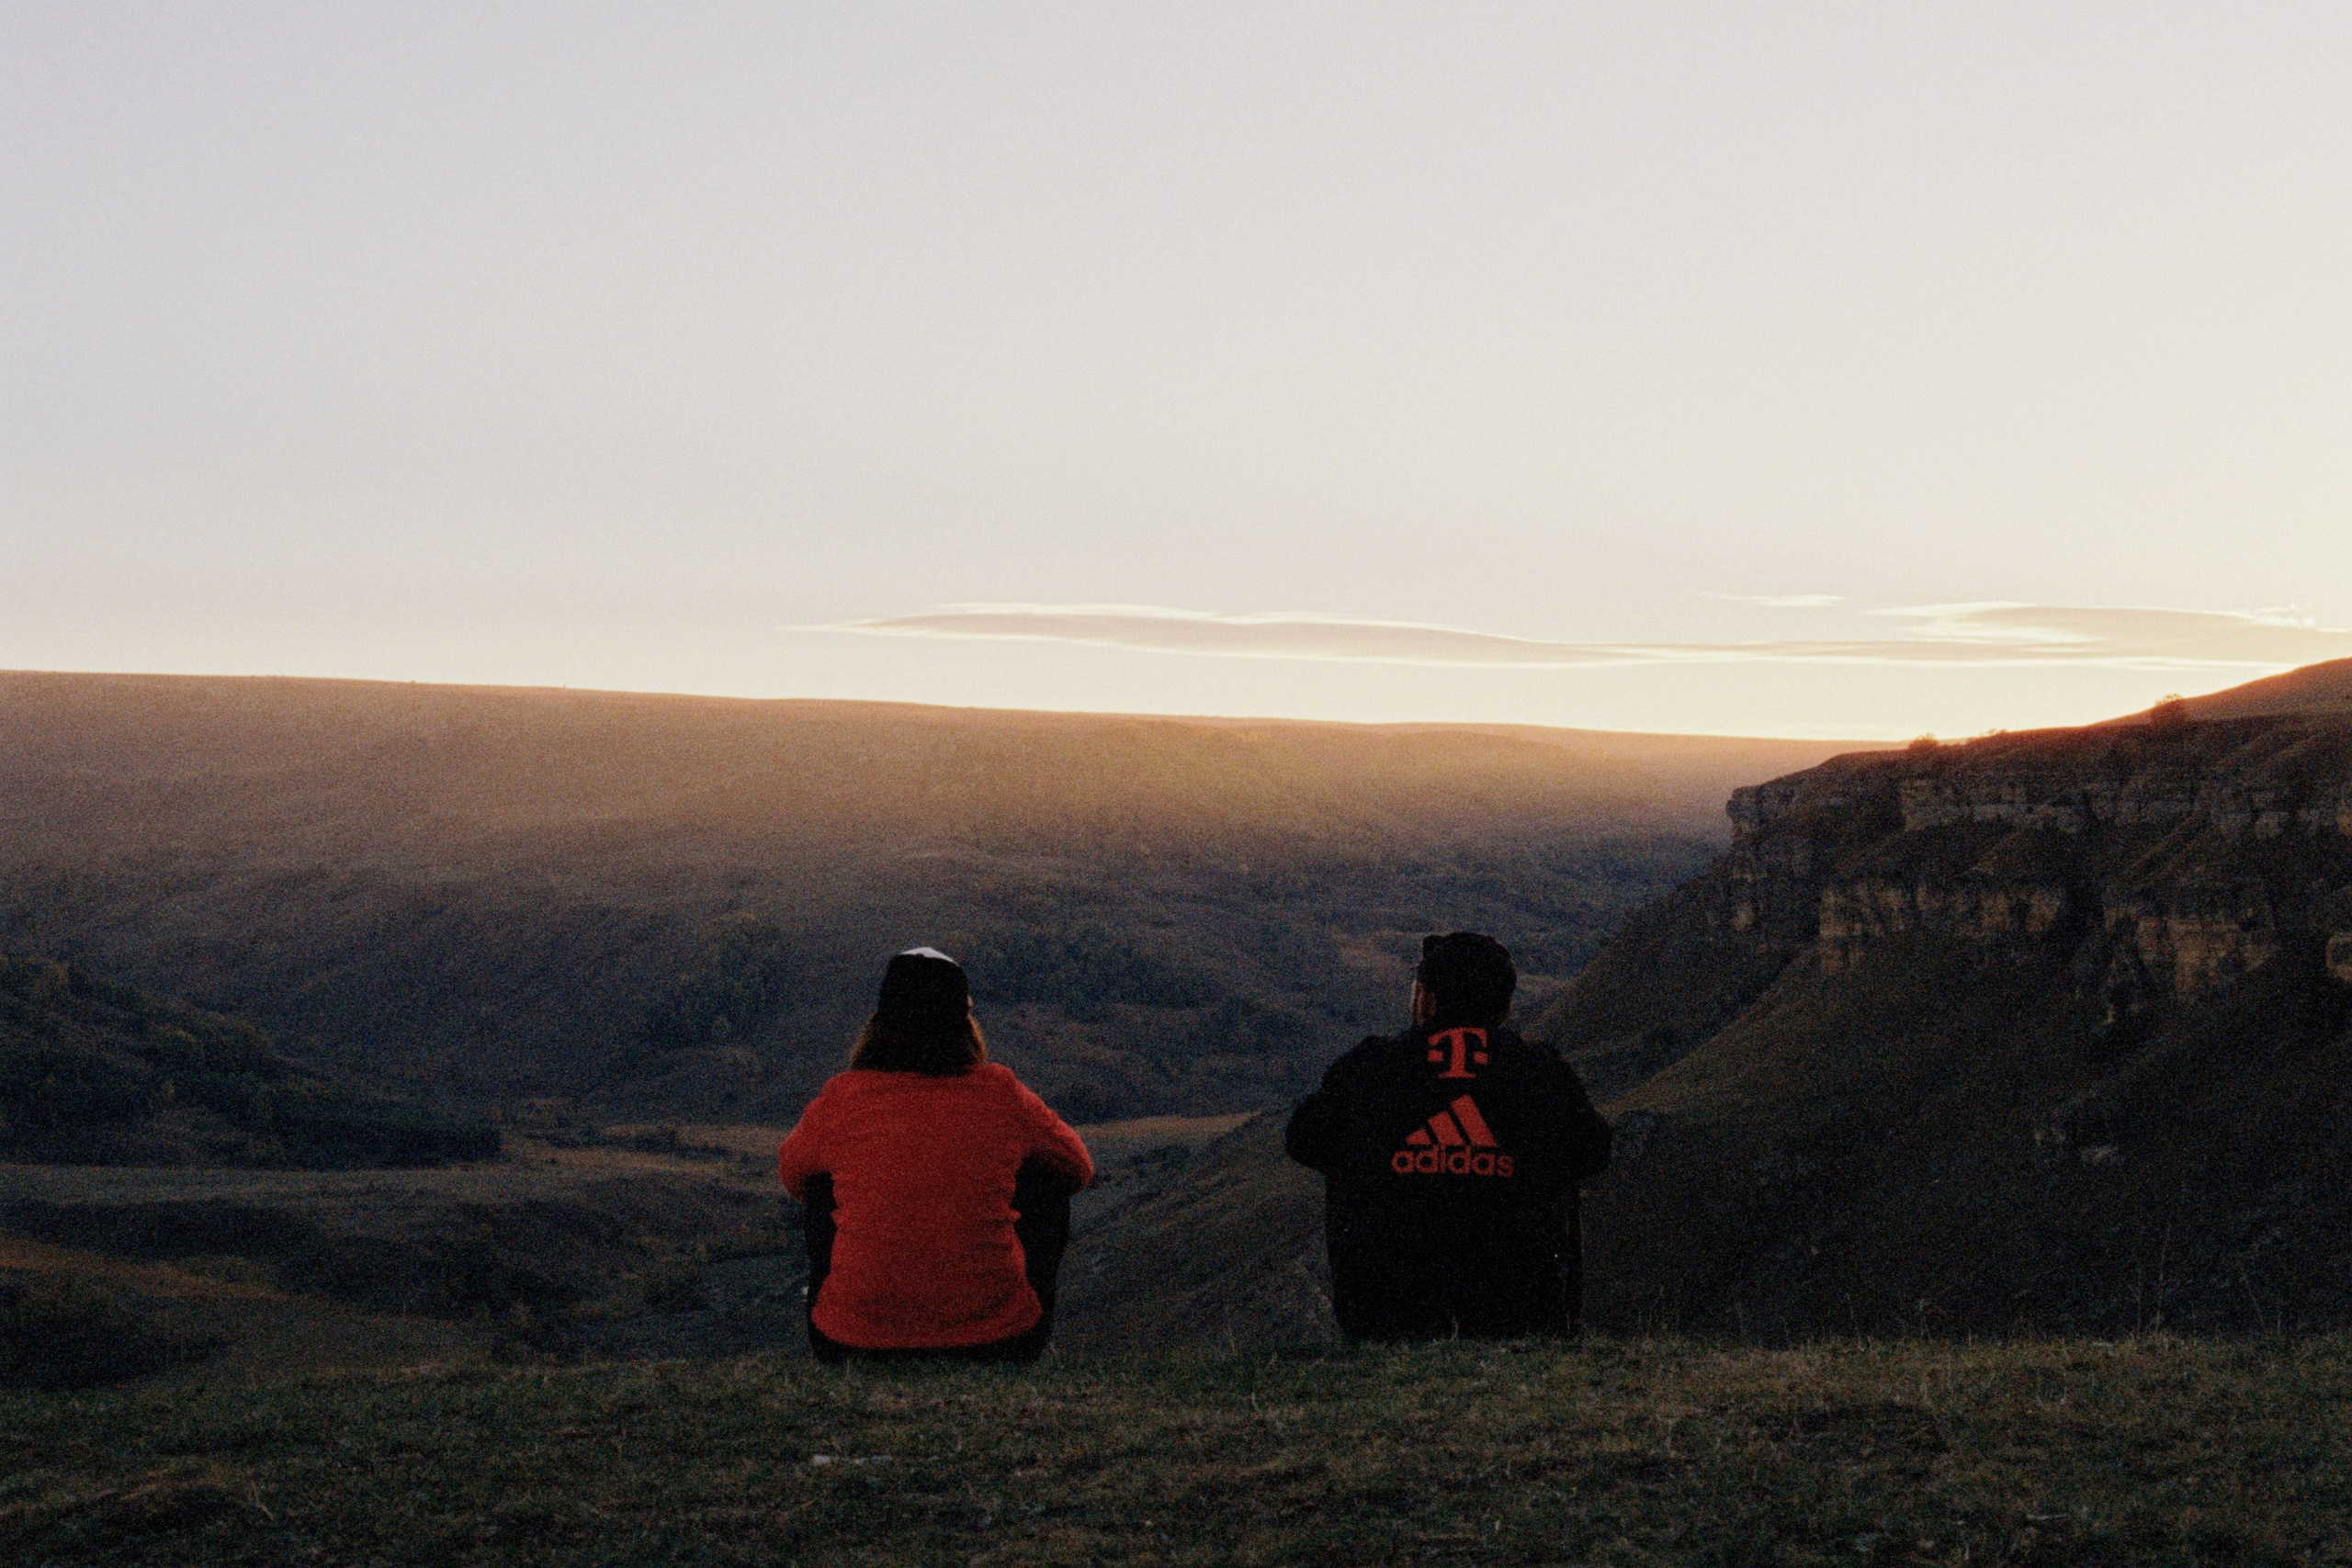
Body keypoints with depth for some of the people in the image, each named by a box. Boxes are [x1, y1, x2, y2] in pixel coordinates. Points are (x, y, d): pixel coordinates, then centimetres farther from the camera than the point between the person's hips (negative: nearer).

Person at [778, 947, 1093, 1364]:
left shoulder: (840, 1101, -4)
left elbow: (791, 1175, 19)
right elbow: (1079, 1169, 15)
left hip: (854, 1343, 1)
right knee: (1049, 1184, 22)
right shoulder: (1000, 1094, -4)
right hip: (998, 1342, -1)